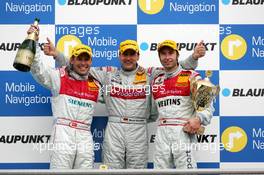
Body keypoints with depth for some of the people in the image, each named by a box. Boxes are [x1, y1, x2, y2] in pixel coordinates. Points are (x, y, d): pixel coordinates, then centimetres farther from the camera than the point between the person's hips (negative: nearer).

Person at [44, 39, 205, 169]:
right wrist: (57, 55, 2)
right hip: (114, 128, 0)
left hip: (138, 130, 0)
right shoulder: (108, 73, 9)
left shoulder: (150, 74, 6)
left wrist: (194, 57, -12)